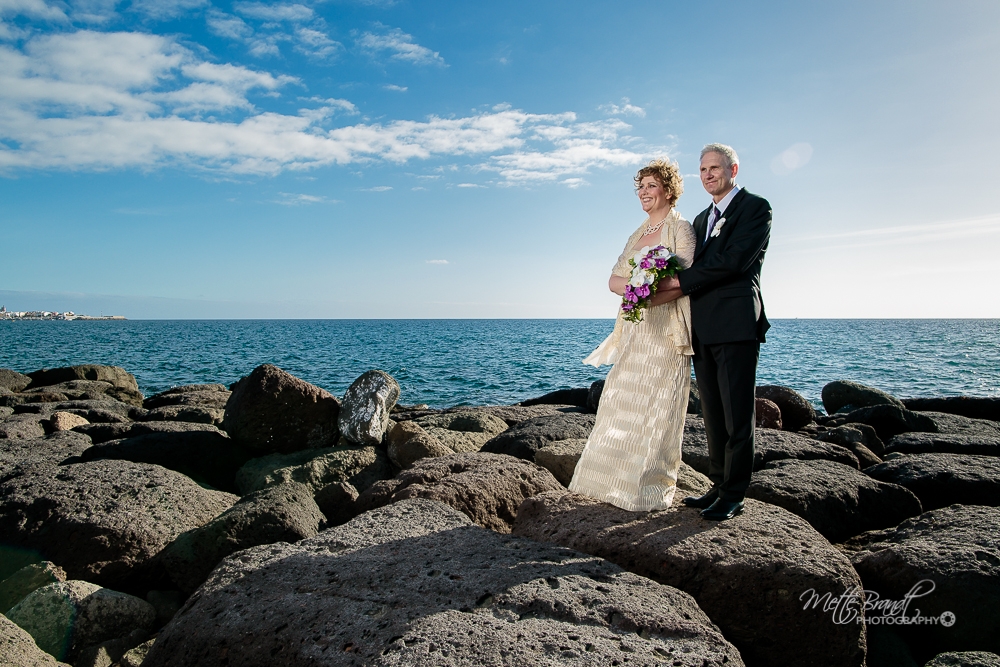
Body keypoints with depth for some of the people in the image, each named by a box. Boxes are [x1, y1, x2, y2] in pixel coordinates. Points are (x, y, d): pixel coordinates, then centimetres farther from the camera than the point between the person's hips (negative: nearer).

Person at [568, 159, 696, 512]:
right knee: (623, 403, 9)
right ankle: (620, 479, 21)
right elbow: (614, 279, 9)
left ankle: (654, 487, 10)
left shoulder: (680, 228, -3)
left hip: (666, 330, -7)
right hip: (633, 331, 7)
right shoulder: (637, 235, 18)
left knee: (656, 409, -2)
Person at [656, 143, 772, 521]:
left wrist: (680, 282, -12)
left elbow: (733, 260, -15)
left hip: (736, 325, -7)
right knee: (713, 415, 11)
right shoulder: (702, 218, 24)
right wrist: (674, 288, -1)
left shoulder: (755, 208, 0)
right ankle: (719, 486, 20)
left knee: (736, 415, -2)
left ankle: (734, 496, 7)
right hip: (703, 329, 7)